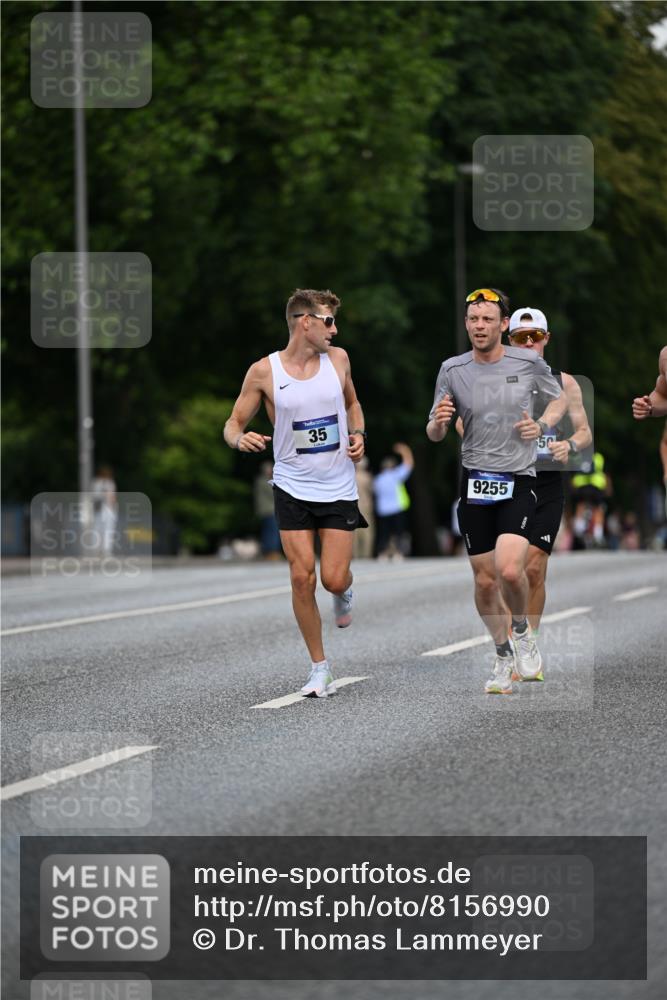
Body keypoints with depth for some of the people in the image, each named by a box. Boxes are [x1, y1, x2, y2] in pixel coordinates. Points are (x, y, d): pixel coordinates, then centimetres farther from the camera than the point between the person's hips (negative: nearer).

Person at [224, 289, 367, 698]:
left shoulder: (338, 358, 2)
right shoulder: (264, 371, -6)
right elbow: (234, 423, 1)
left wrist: (358, 434, 2)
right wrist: (240, 438, -22)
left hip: (339, 488, 1)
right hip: (292, 487, -1)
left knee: (334, 579, -7)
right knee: (302, 578, -8)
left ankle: (346, 590, 33)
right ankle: (320, 668, 6)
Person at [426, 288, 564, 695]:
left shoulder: (529, 362, -3)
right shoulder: (452, 370, 1)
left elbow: (559, 398, 15)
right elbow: (435, 435, 7)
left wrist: (543, 425, -5)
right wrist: (438, 421, -16)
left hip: (519, 481, -2)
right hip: (475, 481, 2)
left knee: (509, 570, -21)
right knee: (485, 581, 4)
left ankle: (522, 631, 10)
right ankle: (504, 657, 25)